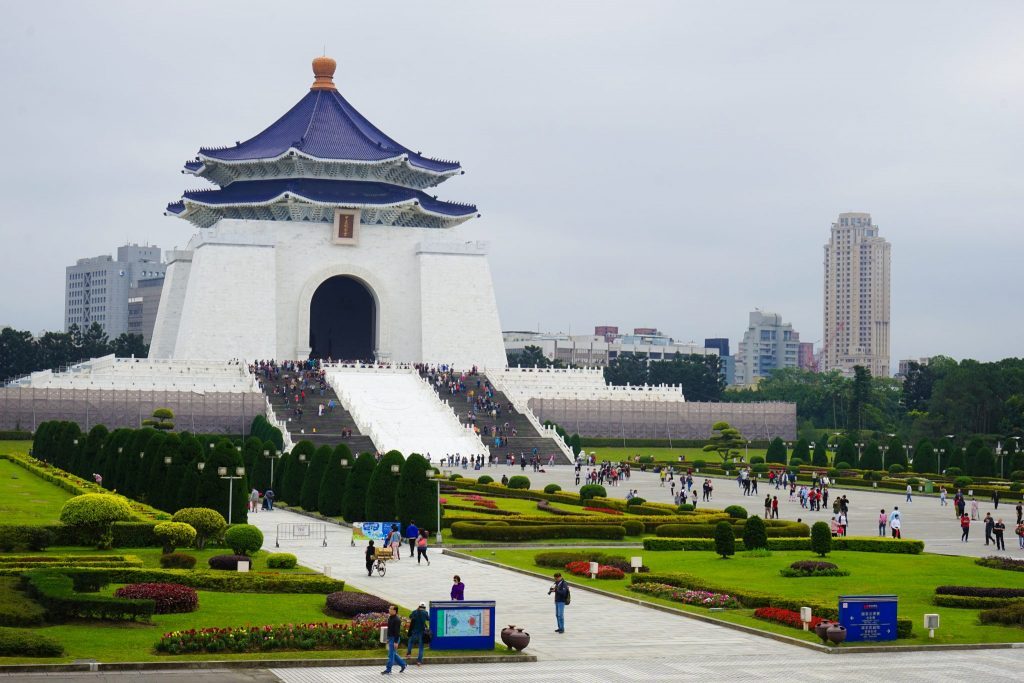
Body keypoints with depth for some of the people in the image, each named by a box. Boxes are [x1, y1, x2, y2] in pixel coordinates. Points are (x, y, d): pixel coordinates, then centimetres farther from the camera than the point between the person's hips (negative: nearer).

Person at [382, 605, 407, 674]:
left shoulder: (397, 620, -19)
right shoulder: (390, 618, 11)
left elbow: (397, 631, -22)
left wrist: (396, 642, -24)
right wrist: (388, 639, 21)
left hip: (394, 639, -10)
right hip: (390, 638, 10)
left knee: (391, 654, -5)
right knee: (394, 654, 15)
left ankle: (388, 669, -1)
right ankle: (403, 664, 26)